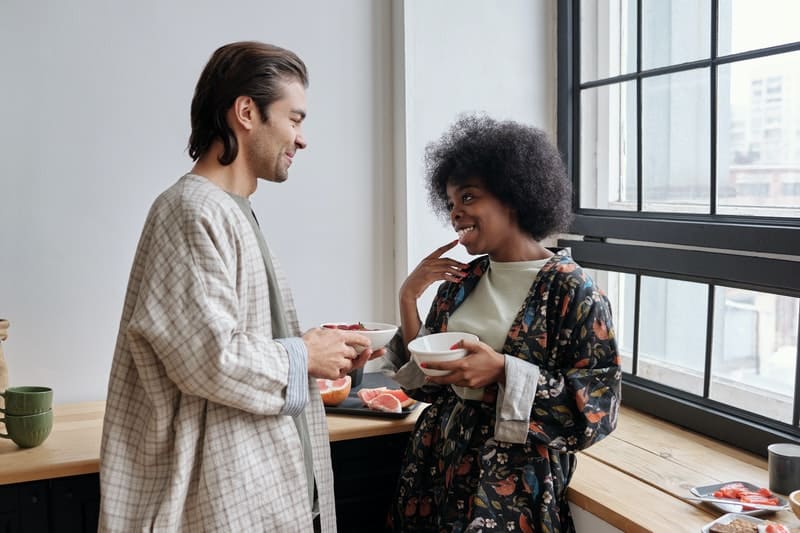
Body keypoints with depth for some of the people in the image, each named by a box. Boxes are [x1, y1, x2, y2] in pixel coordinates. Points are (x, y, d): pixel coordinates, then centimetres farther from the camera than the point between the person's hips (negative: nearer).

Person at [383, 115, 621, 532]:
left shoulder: (571, 289, -13)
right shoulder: (461, 280, 4)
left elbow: (597, 406, -15)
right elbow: (426, 383, 6)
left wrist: (503, 370, -24)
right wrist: (408, 298, -4)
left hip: (515, 480, -5)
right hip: (439, 465, 6)